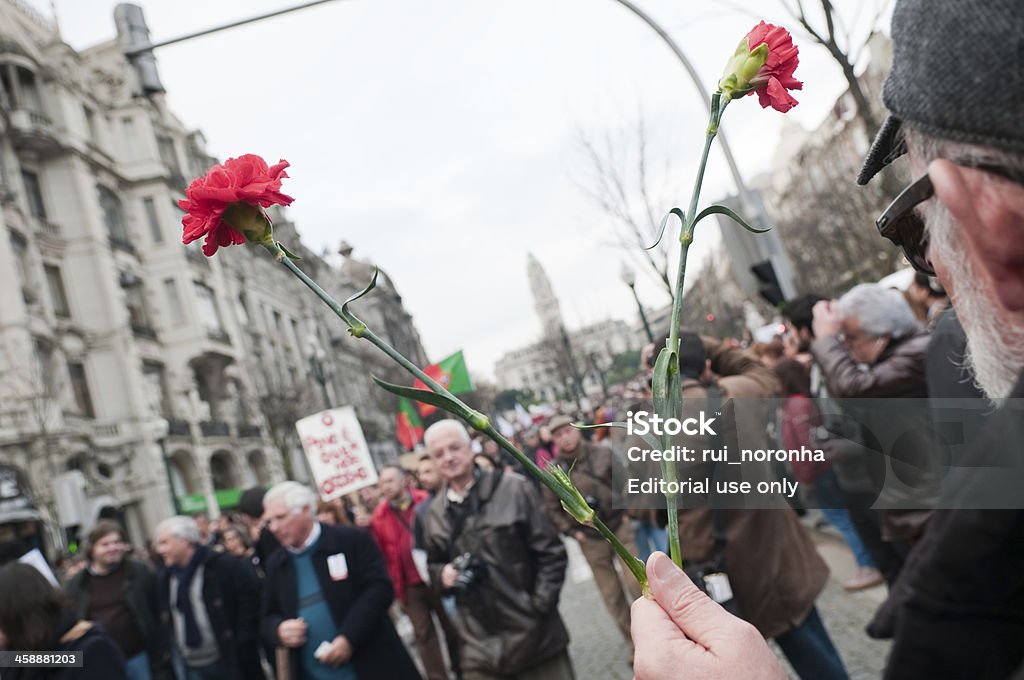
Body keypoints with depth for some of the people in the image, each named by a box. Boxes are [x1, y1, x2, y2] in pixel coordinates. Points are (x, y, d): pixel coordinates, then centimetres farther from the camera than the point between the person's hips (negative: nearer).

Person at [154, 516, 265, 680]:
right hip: (191, 667, 6)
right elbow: (166, 619, 20)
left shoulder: (222, 565, -13)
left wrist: (242, 638, -15)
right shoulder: (167, 578, 8)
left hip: (229, 658, -6)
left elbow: (252, 592, -15)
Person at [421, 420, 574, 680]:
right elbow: (433, 564, 19)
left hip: (534, 636, -2)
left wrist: (539, 607, -11)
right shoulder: (434, 513, 4)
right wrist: (443, 575, -3)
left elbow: (551, 553, -5)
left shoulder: (514, 488, -7)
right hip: (479, 646, 3)